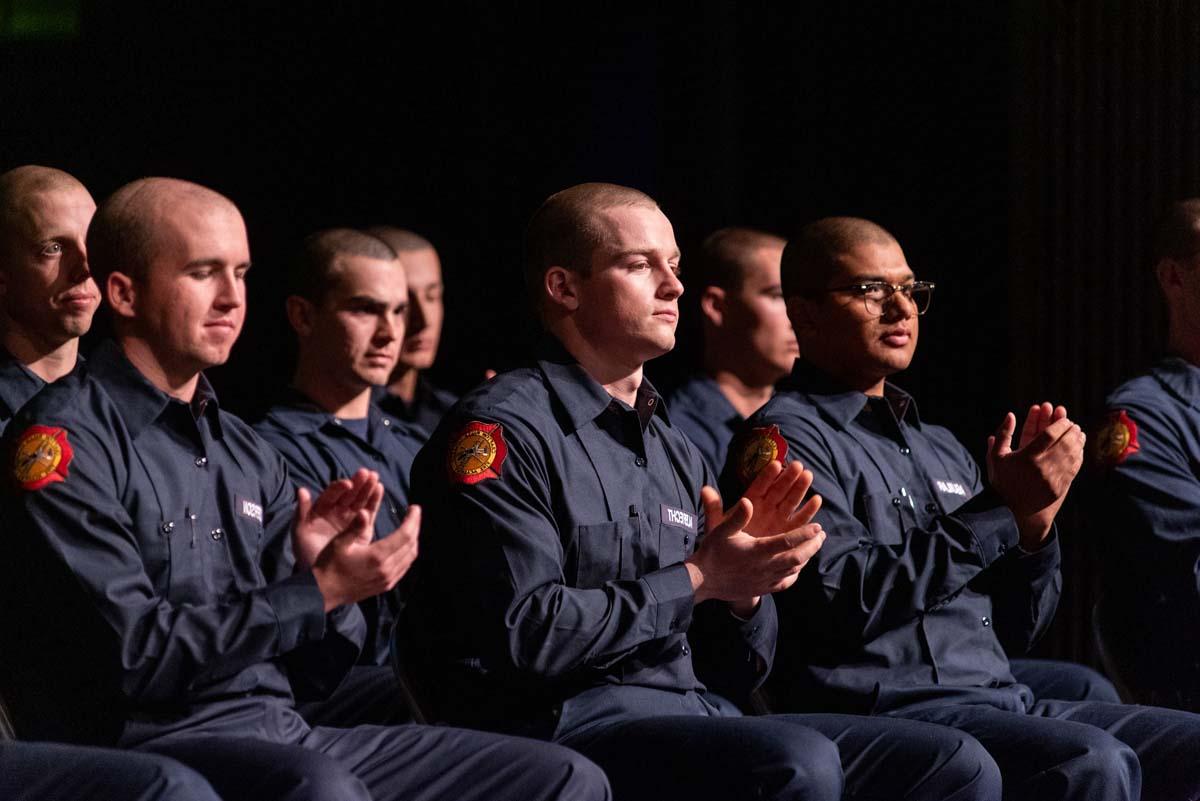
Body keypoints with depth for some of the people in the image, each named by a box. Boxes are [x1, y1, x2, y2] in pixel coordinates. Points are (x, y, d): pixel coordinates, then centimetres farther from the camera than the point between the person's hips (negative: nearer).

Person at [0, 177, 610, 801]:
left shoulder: (246, 452, 20)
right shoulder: (67, 439, -5)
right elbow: (133, 655, -15)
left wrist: (321, 573, -3)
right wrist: (320, 591, -15)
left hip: (281, 736, 8)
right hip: (150, 741, -8)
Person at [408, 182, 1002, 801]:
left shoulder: (673, 448, 23)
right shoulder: (499, 431, -3)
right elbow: (522, 632, -15)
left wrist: (747, 587, 0)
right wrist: (697, 581, -10)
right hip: (570, 722, -8)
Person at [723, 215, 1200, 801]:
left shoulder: (939, 447, 24)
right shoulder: (785, 439, -1)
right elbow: (843, 602, -17)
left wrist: (1036, 521, 4)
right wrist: (1002, 510, -14)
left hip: (1004, 703, 8)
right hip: (882, 705, -8)